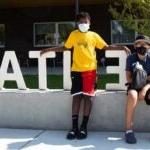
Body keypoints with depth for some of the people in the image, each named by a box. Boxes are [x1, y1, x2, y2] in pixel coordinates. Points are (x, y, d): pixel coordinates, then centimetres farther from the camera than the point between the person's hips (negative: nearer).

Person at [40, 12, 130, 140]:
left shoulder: (94, 35, 7)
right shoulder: (74, 34, 10)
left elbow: (106, 47, 7)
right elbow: (65, 47, 18)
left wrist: (121, 47, -4)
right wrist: (48, 49, 16)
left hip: (90, 70, -1)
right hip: (76, 70, 1)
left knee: (88, 96, -2)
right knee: (76, 97, 1)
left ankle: (84, 127, 6)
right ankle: (74, 127, 6)